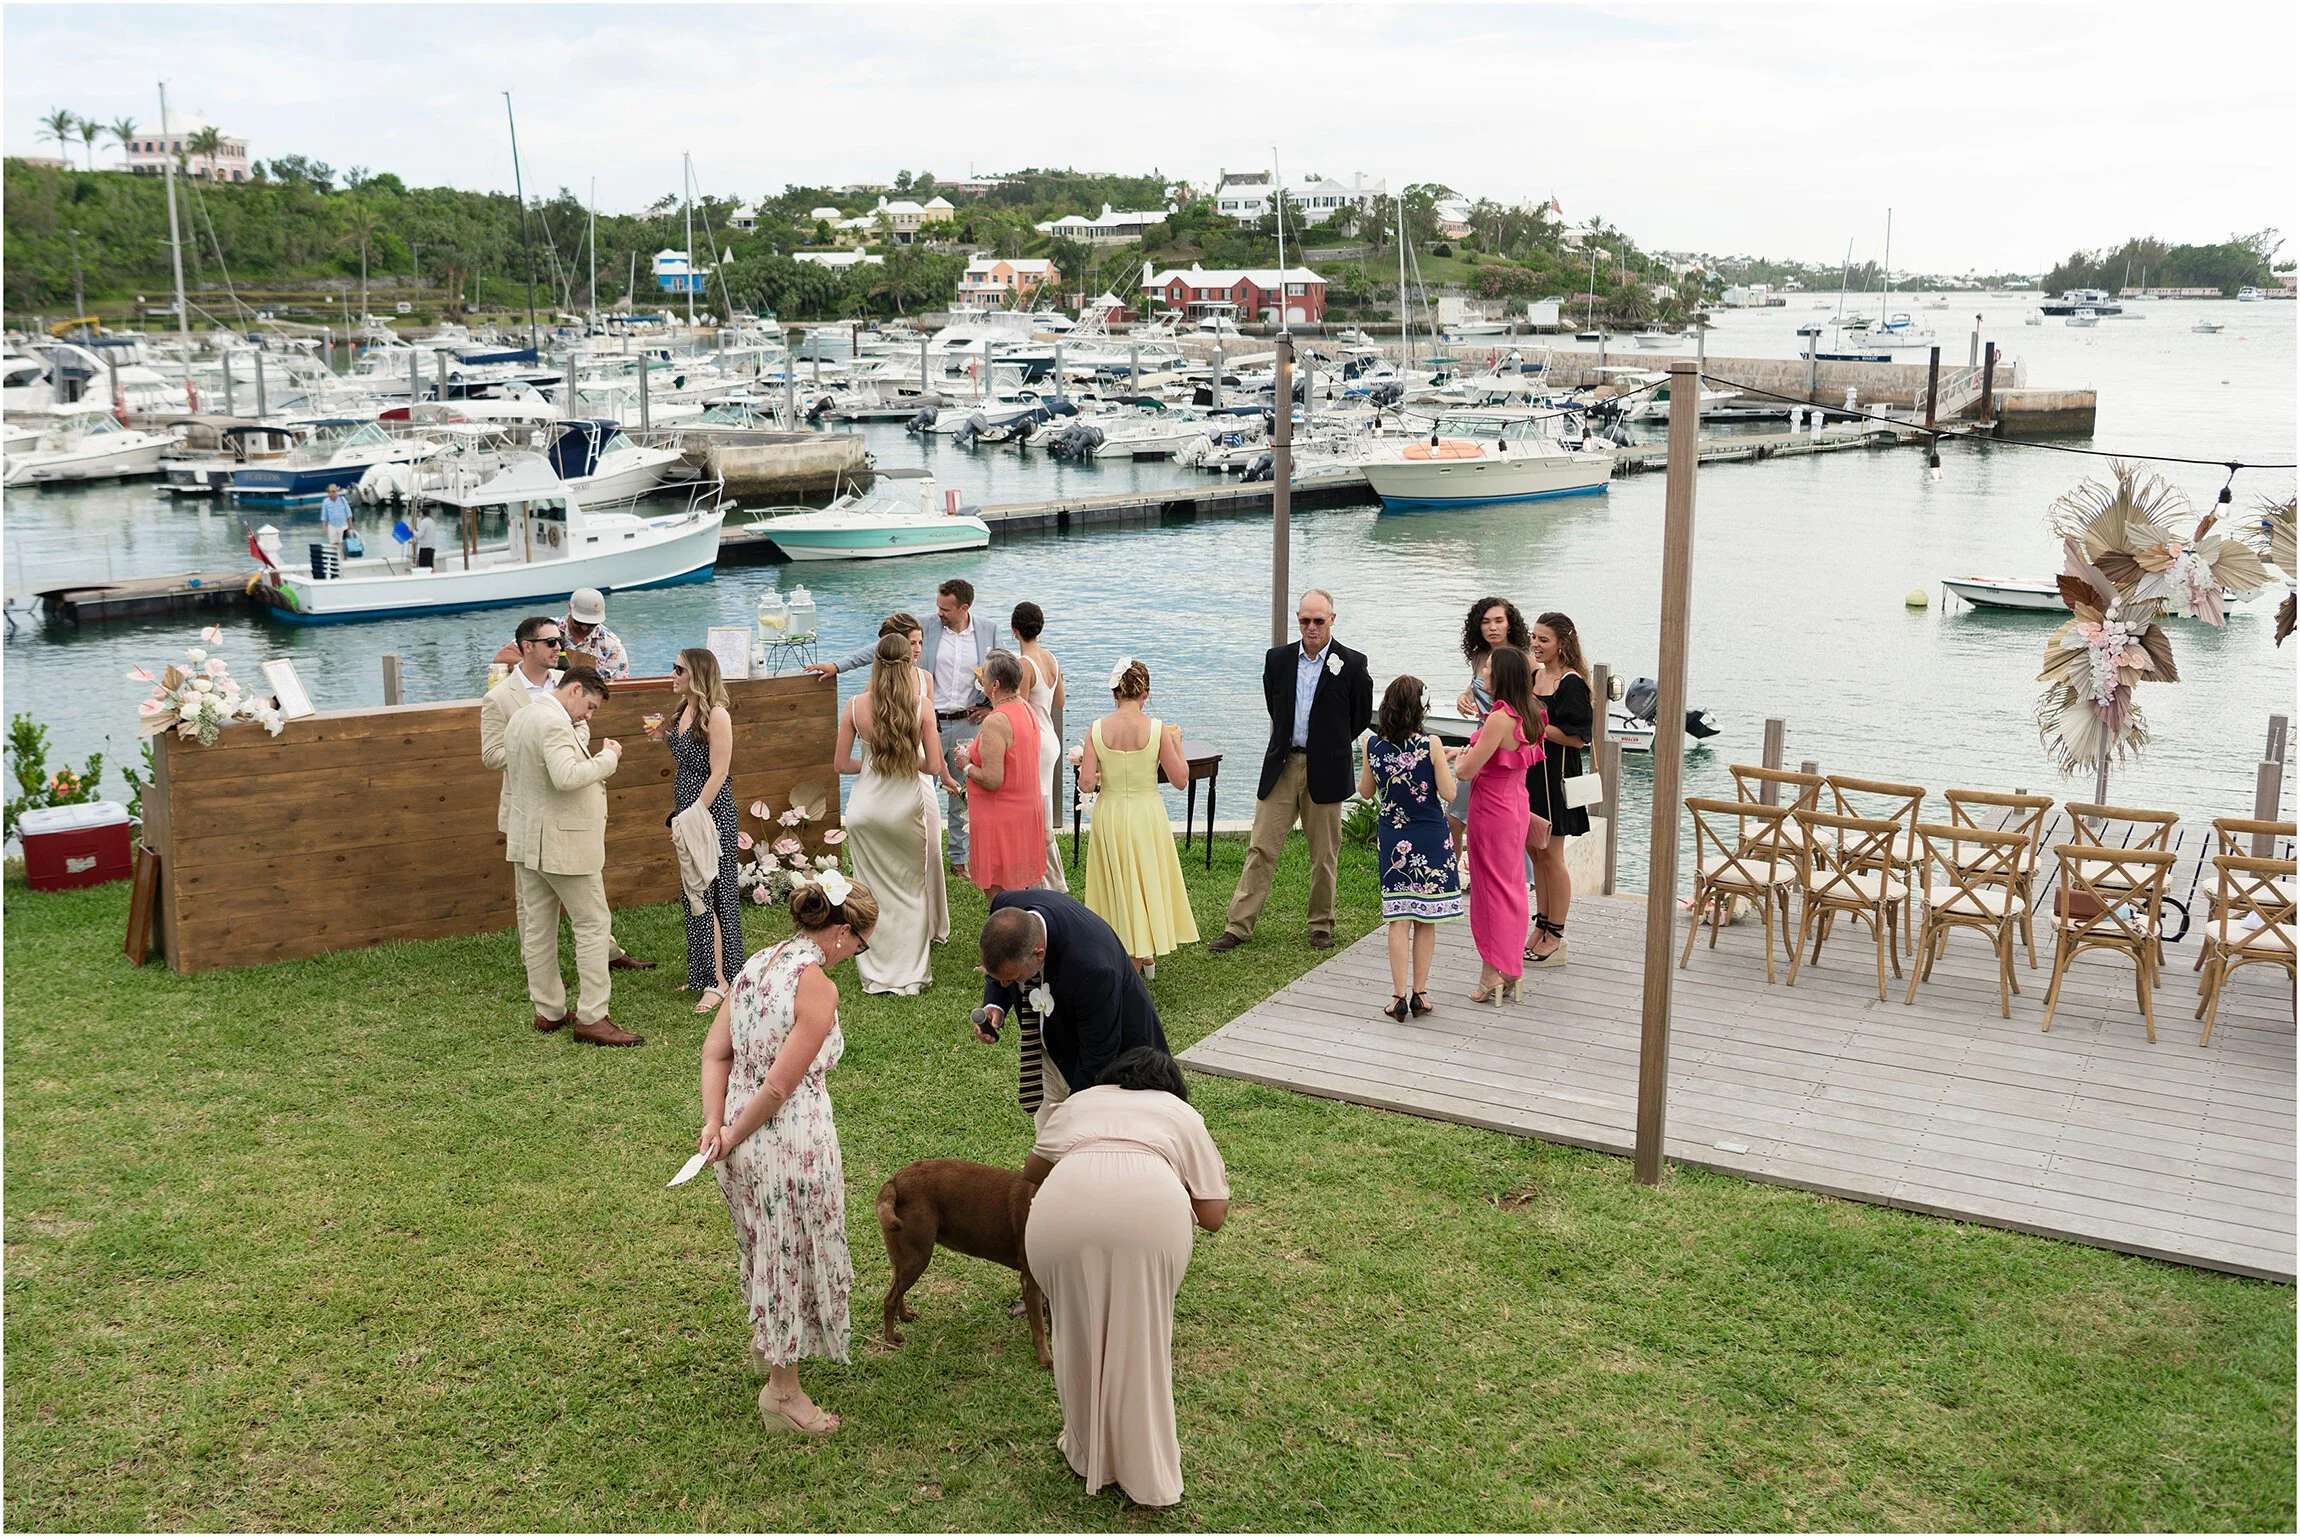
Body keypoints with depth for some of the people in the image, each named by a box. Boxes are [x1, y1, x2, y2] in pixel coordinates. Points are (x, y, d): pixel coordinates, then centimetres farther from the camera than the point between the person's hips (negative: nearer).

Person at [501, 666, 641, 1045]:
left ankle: (548, 1011, 21)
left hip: (527, 840, 10)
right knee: (592, 925, -3)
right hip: (563, 843, -10)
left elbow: (511, 781, 21)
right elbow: (567, 776, -33)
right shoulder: (554, 723, -19)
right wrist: (608, 757, -21)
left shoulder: (520, 719, 13)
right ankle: (591, 1018, -3)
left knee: (537, 927, 13)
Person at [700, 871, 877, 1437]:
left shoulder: (756, 966, 5)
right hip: (790, 1141, -8)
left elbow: (715, 1053, 3)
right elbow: (780, 1085, -22)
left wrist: (715, 1125, -4)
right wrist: (732, 1136, -9)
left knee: (768, 1245, 29)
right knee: (792, 1255, 11)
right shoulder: (817, 986, -21)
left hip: (745, 1138, 8)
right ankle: (782, 1391, 26)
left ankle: (767, 1341, 51)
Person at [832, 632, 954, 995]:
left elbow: (842, 764, -1)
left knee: (874, 890, 13)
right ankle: (911, 974, 19)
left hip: (866, 806, 1)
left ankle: (876, 974, 20)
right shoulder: (921, 705, -11)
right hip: (908, 803, -1)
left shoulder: (856, 706, -6)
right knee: (911, 889, 14)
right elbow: (933, 765, -10)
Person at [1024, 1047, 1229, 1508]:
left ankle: (1087, 1456, 34)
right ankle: (1146, 1473, 23)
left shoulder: (1080, 1100, 36)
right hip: (1151, 1207, -1)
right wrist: (1220, 1184, 45)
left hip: (1062, 1206, 1)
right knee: (1140, 1341, 16)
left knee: (1078, 1336, 20)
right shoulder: (1183, 1115, 31)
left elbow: (1032, 1171, 46)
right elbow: (1213, 1217, 25)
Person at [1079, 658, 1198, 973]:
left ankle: (1132, 964, 24)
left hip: (1109, 814, 1)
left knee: (1119, 886, 16)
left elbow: (1086, 785, -12)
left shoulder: (1096, 730, -10)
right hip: (1147, 814, -1)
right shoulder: (1157, 730, -13)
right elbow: (1180, 779, -7)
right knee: (1148, 880, 19)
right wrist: (1177, 744, 7)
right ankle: (1146, 955, 33)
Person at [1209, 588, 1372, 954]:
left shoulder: (1352, 664, -5)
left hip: (1325, 772, -2)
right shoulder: (1278, 659, 4)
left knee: (1324, 855, 7)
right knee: (1261, 848, 1)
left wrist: (1330, 746, 11)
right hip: (1281, 766, 2)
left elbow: (1362, 717, 7)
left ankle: (1321, 926, 22)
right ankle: (1238, 926, 4)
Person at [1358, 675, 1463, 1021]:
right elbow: (1449, 793, -10)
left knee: (1399, 920, 6)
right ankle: (1419, 994, 14)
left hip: (1392, 839, 2)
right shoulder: (1431, 745, -15)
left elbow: (1366, 791, 6)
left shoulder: (1373, 745, -6)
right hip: (1430, 839, -2)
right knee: (1426, 921, 9)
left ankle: (1399, 997, 3)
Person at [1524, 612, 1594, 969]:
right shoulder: (1533, 674, 9)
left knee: (1550, 855, 0)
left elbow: (1578, 737, -19)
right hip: (1530, 770, 8)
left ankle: (1555, 936, 9)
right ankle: (1541, 926, 22)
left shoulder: (1572, 683, -14)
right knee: (1536, 853, 13)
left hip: (1555, 775, -8)